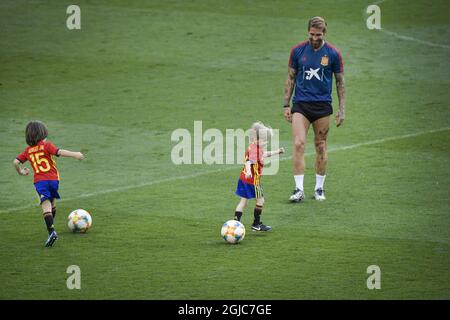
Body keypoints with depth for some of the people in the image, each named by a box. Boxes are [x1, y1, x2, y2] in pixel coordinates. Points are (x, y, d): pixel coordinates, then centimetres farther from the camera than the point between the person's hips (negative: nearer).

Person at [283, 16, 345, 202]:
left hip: (322, 105, 0)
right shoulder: (297, 51, 1)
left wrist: (342, 110, 2)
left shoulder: (333, 53, -1)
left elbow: (340, 82, 6)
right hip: (300, 104, 0)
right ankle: (299, 189, -14)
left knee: (321, 146, 6)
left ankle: (319, 188, 18)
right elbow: (291, 79, 8)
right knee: (299, 144, -13)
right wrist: (286, 105, 3)